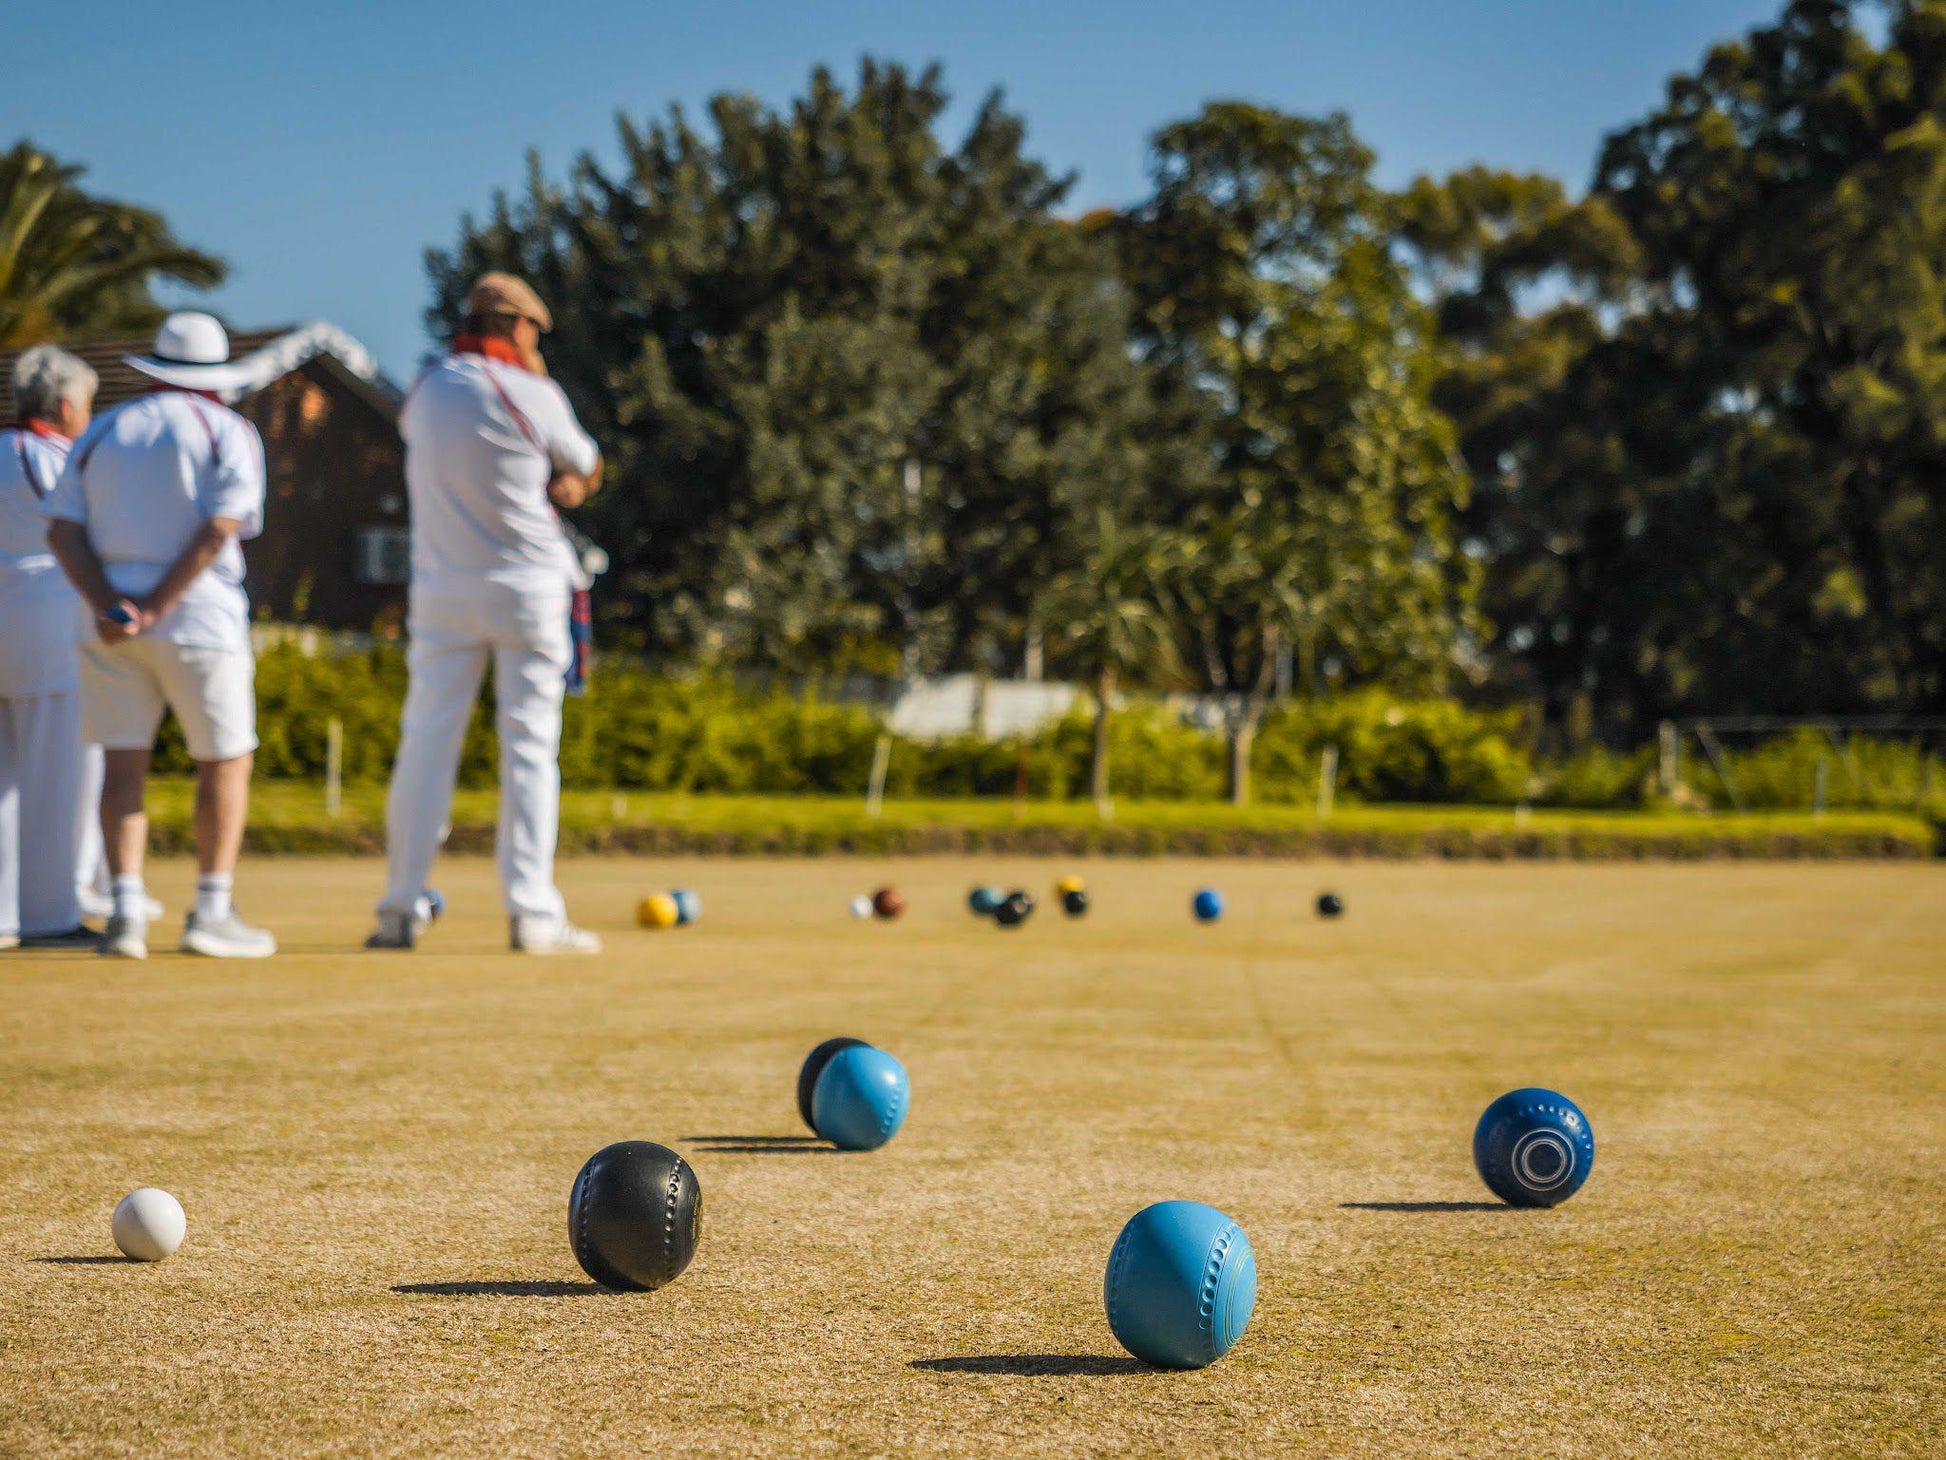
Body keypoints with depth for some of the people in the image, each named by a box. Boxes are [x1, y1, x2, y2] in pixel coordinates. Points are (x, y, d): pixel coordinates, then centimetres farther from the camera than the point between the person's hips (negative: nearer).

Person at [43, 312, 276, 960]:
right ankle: (211, 911, 0)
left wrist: (108, 606, -11)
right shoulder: (229, 432, 0)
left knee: (123, 765, 5)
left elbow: (61, 530, 0)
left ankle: (127, 909, -4)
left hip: (110, 623, 4)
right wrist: (157, 608, -15)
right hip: (199, 616, -3)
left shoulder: (102, 433, 12)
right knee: (225, 761, 6)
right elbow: (218, 530, -14)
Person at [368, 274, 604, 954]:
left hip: (441, 590, 3)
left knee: (426, 744, 5)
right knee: (529, 748, 0)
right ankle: (532, 914, -2)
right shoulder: (534, 396, -9)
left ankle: (400, 909, 3)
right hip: (527, 588, -3)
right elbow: (587, 471, 5)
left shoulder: (425, 393, 4)